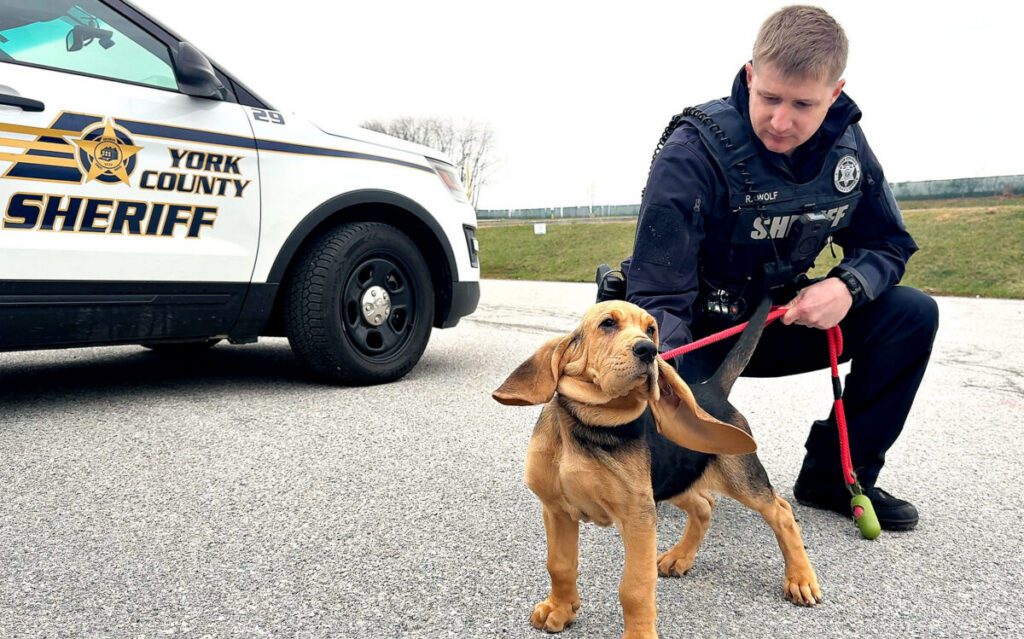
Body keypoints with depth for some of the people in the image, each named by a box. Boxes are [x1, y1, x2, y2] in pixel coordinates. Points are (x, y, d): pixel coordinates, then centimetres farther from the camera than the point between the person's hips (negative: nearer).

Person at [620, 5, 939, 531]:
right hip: (699, 331, -5)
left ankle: (836, 476, 0)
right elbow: (660, 294, -28)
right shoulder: (693, 152, -25)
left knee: (912, 315, -13)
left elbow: (889, 245, 4)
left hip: (780, 322, 5)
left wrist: (847, 287, -19)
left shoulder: (845, 145, -7)